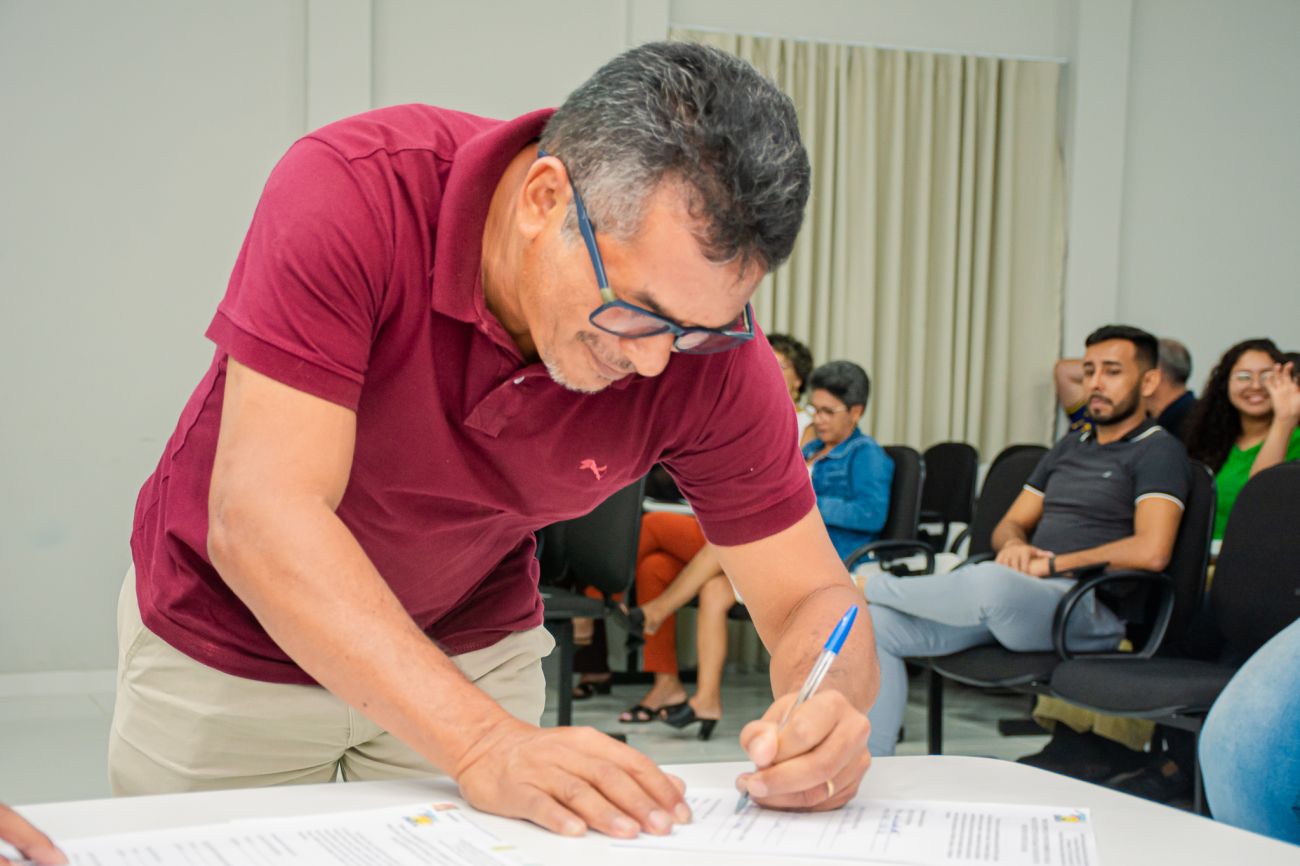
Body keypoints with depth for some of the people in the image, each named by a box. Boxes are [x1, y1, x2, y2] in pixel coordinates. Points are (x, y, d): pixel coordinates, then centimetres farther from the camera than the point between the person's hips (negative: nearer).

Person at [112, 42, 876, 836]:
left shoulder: (701, 311, -22)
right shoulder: (352, 191, -32)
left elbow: (812, 598, -16)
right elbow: (261, 520, -38)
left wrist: (827, 711, -39)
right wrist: (483, 741, -46)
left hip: (471, 647, 2)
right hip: (224, 644, -1)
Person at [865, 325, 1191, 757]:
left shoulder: (1159, 451, 2)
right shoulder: (1068, 447, 26)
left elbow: (1151, 551, -14)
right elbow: (1009, 525, 25)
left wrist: (1050, 564, -9)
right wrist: (1014, 545, -1)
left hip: (1090, 607, -7)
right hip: (1016, 596, 8)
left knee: (991, 581, -40)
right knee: (873, 623, -11)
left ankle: (873, 585, -15)